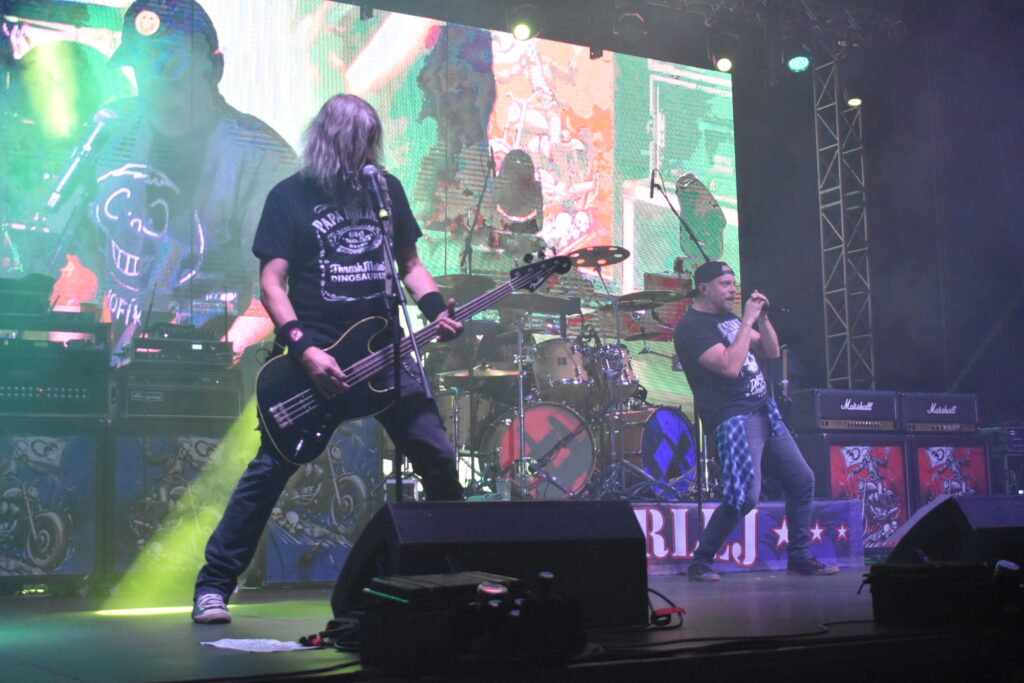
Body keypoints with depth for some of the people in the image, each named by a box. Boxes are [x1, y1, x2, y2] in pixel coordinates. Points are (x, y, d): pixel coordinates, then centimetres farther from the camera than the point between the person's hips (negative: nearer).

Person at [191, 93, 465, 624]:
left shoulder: (387, 188, 11)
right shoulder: (290, 196, -2)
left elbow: (409, 265, 17)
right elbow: (272, 283, -6)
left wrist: (436, 310, -3)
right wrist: (304, 350, -19)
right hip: (316, 355, -4)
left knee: (439, 459, 4)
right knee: (270, 468, -9)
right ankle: (215, 584, 1)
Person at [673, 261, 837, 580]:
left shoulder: (729, 317, 16)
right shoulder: (692, 327, -12)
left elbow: (771, 352, 16)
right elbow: (730, 366, -24)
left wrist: (762, 318, 0)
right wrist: (747, 322, -18)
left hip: (765, 412, 9)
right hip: (733, 419, -9)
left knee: (803, 481, 9)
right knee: (746, 496, -19)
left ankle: (799, 556, 21)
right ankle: (700, 562, -6)